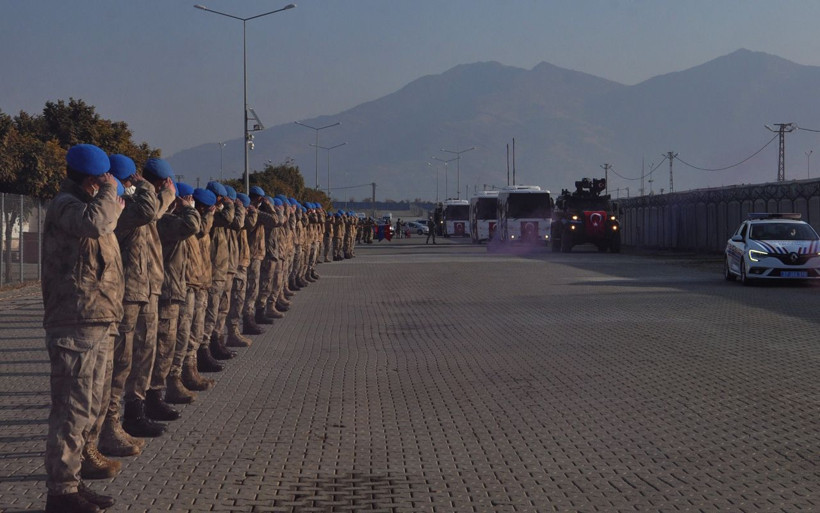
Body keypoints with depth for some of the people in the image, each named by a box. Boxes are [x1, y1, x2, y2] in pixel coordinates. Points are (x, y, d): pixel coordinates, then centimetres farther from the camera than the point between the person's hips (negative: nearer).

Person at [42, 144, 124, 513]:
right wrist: (109, 191, -17)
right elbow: (94, 221, -31)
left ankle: (71, 482, 24)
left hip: (98, 323, 11)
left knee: (88, 408, 15)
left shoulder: (87, 203, 22)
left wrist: (115, 207, 19)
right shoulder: (65, 205, -10)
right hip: (75, 323, -10)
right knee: (73, 409, -9)